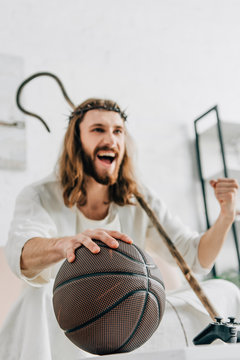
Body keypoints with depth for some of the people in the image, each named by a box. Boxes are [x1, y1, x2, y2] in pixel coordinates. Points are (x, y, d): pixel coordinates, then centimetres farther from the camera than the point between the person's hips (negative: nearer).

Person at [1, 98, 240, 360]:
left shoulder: (140, 202, -1)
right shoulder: (40, 198, -11)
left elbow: (196, 258, -3)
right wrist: (64, 245, -55)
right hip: (58, 337, -3)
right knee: (42, 296, -37)